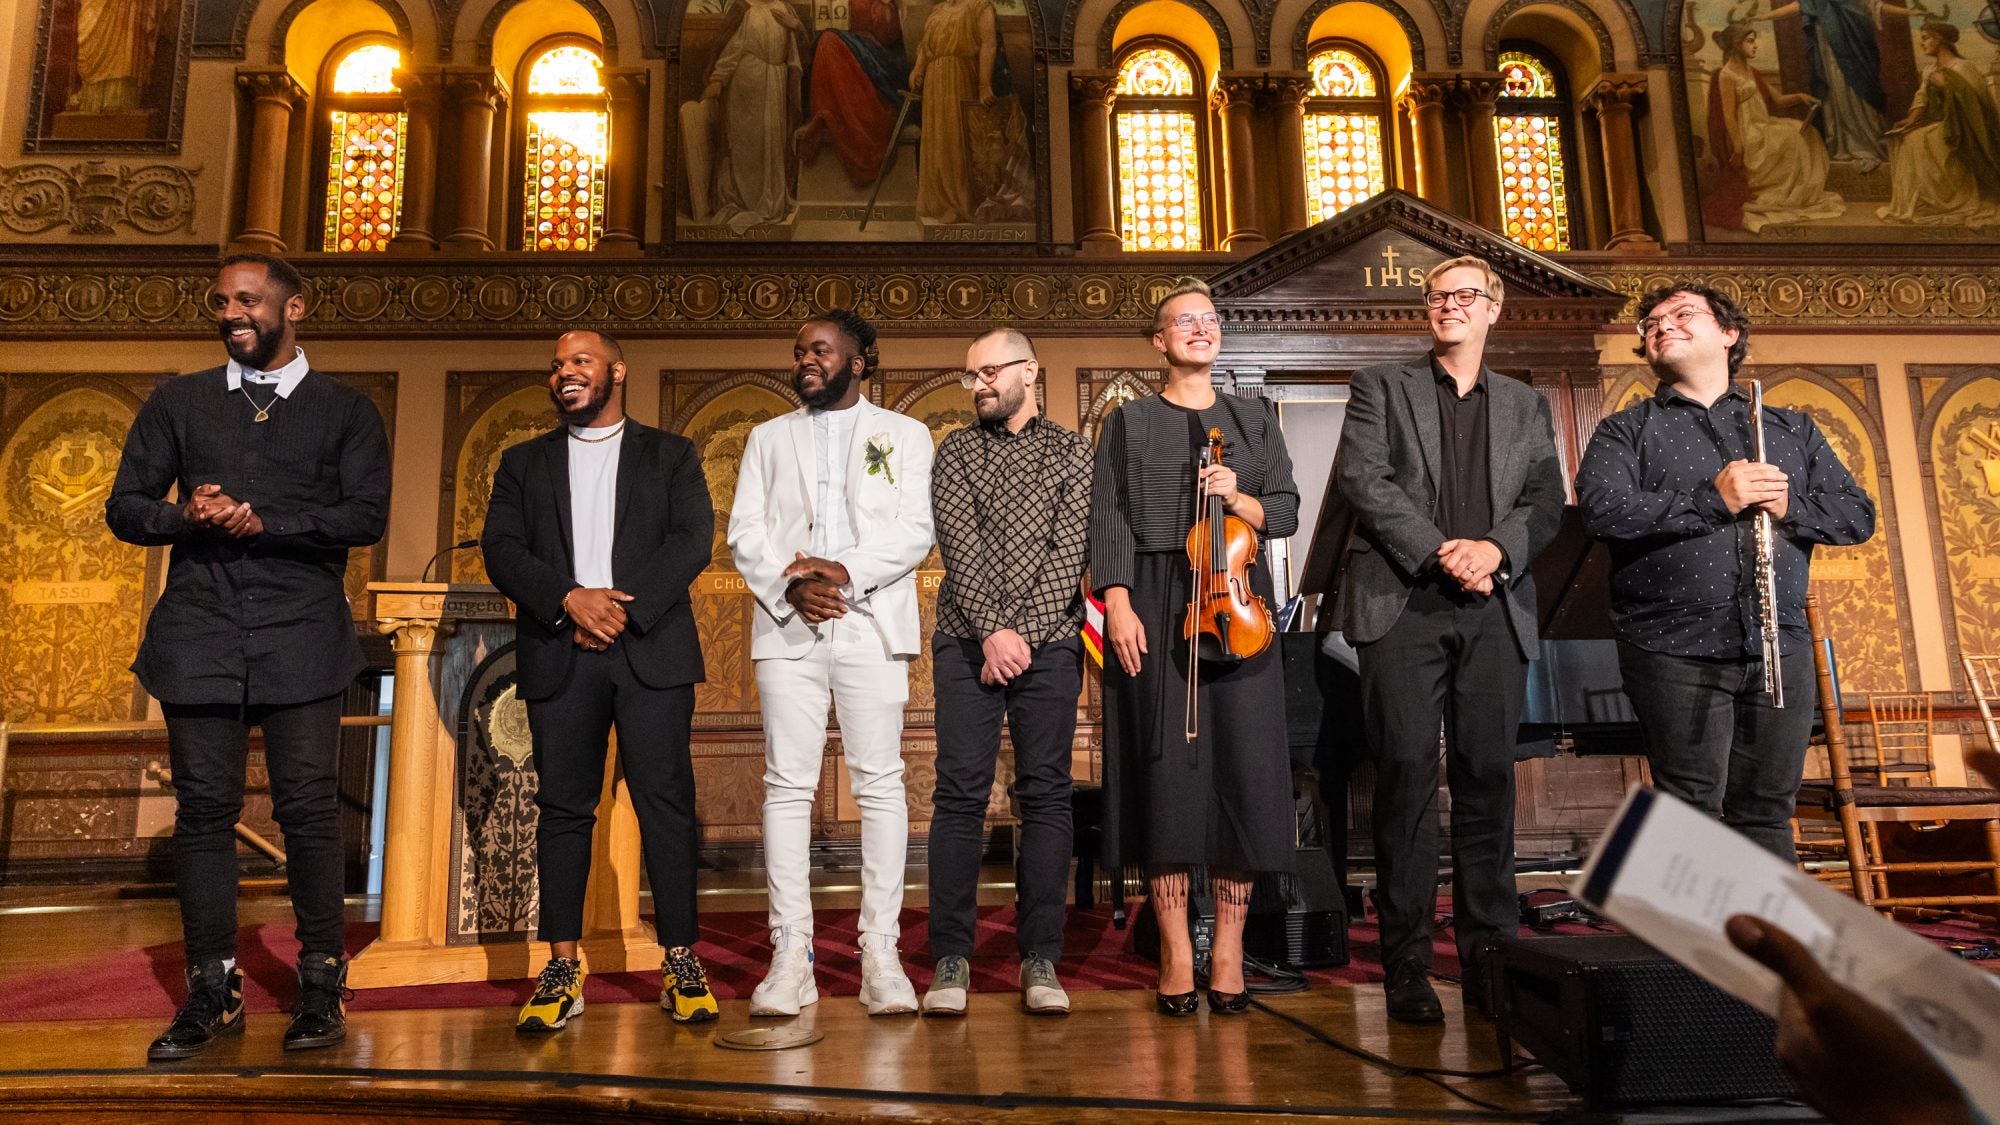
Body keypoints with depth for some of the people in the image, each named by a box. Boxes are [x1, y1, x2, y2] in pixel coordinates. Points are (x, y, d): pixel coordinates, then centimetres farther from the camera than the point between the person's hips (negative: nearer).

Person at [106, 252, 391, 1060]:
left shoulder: (345, 411, 9)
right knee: (203, 809, 3)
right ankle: (213, 993, 13)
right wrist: (182, 516, -9)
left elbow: (366, 516, -3)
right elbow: (124, 508, 12)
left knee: (308, 808, -3)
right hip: (199, 635, 3)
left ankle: (320, 986, 6)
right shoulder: (177, 403, 16)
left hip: (301, 636, -2)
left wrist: (264, 523, -13)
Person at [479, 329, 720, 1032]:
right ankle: (562, 970, 9)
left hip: (651, 650, -2)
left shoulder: (670, 455, 14)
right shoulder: (523, 463, 18)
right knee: (562, 807, 2)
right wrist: (570, 599, -12)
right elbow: (500, 549, 5)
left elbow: (693, 539, 0)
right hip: (559, 655, 2)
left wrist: (625, 608, -12)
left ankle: (682, 964, 1)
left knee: (665, 803, -4)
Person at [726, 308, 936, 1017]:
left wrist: (848, 572, -14)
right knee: (788, 786, -2)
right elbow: (744, 532, 9)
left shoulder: (903, 435, 14)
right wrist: (790, 586, -10)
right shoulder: (769, 439, 20)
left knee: (880, 784, -3)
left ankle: (881, 951, 2)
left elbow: (915, 531, 1)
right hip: (787, 625, 2)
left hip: (872, 624, -2)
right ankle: (791, 953, 2)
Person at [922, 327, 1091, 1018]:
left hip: (1048, 643, 0)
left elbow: (1068, 548, -2)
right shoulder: (956, 451, 11)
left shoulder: (1070, 452, 9)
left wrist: (1024, 633, -12)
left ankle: (1041, 959, 8)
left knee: (1046, 795, 1)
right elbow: (959, 545, -1)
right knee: (959, 793, -3)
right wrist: (991, 630, -14)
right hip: (969, 642, 0)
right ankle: (950, 959, 4)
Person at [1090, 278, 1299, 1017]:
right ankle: (1176, 954, 2)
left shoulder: (1255, 421, 17)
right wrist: (1117, 603, -12)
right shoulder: (1129, 423, 11)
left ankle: (1228, 950, 7)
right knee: (1165, 768, -4)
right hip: (1155, 608, -1)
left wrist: (1238, 500, -9)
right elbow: (1108, 519, 2)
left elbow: (1286, 513, 11)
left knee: (1240, 769, -2)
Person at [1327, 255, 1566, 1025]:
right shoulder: (1381, 387, 12)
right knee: (1407, 775, -4)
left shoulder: (1527, 406, 21)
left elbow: (1547, 501, 8)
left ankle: (1488, 957, 11)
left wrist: (1495, 548, -12)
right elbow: (1360, 478, -3)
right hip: (1402, 605, -3)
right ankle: (1407, 967, 1)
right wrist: (1441, 549, -12)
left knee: (1488, 779, 3)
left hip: (1494, 611, 3)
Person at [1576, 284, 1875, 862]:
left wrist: (1789, 505, -9)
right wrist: (1712, 499, -17)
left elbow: (1859, 515, 11)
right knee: (1693, 812, -2)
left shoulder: (1793, 429, 18)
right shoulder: (1626, 431, 6)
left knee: (1766, 812, 10)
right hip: (1677, 654, -3)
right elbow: (1602, 509, -12)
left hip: (1780, 648, 3)